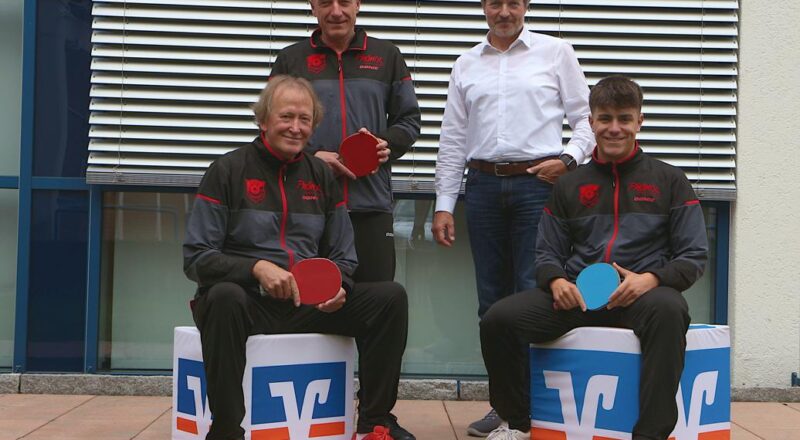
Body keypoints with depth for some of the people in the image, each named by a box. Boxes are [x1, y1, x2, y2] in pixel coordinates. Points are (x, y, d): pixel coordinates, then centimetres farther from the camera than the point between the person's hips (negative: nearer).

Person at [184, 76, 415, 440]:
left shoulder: (322, 176, 14)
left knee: (391, 297, -13)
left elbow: (342, 257, 17)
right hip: (249, 304, -4)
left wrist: (338, 287, -7)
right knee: (224, 297, -38)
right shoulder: (228, 171, 0)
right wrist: (257, 267, -22)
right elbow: (196, 258, -6)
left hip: (309, 305, 4)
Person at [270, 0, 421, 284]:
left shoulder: (387, 56, 14)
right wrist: (312, 156, -9)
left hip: (371, 205, 1)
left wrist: (386, 145, -7)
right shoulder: (290, 59, 11)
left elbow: (409, 121, 14)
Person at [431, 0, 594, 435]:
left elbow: (586, 118, 6)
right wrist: (443, 205, 8)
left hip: (538, 183, -3)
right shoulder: (466, 65, 15)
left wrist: (569, 158, -12)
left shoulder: (556, 53, 7)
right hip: (483, 186, 4)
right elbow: (453, 140, 13)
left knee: (534, 293, -10)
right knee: (492, 297, 5)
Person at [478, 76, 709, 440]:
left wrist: (650, 279, -15)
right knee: (497, 319, -20)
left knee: (667, 310, -40)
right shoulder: (570, 185, 19)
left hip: (641, 293, -3)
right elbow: (547, 252, 19)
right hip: (576, 294, 3)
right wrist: (556, 280, -6)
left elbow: (694, 256, 6)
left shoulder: (669, 181, 11)